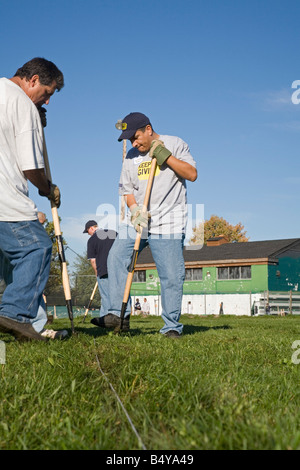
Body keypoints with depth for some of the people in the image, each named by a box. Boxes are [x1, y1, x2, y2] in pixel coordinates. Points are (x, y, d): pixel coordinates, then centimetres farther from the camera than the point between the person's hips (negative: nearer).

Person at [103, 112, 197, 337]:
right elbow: (127, 189, 13)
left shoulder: (175, 144, 3)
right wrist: (136, 211, -5)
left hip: (168, 222, -4)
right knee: (116, 258, -12)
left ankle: (172, 326, 4)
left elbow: (192, 174, -6)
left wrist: (165, 156, -12)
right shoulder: (131, 156, 14)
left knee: (171, 275, -8)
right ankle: (119, 314, -5)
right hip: (137, 219, 4)